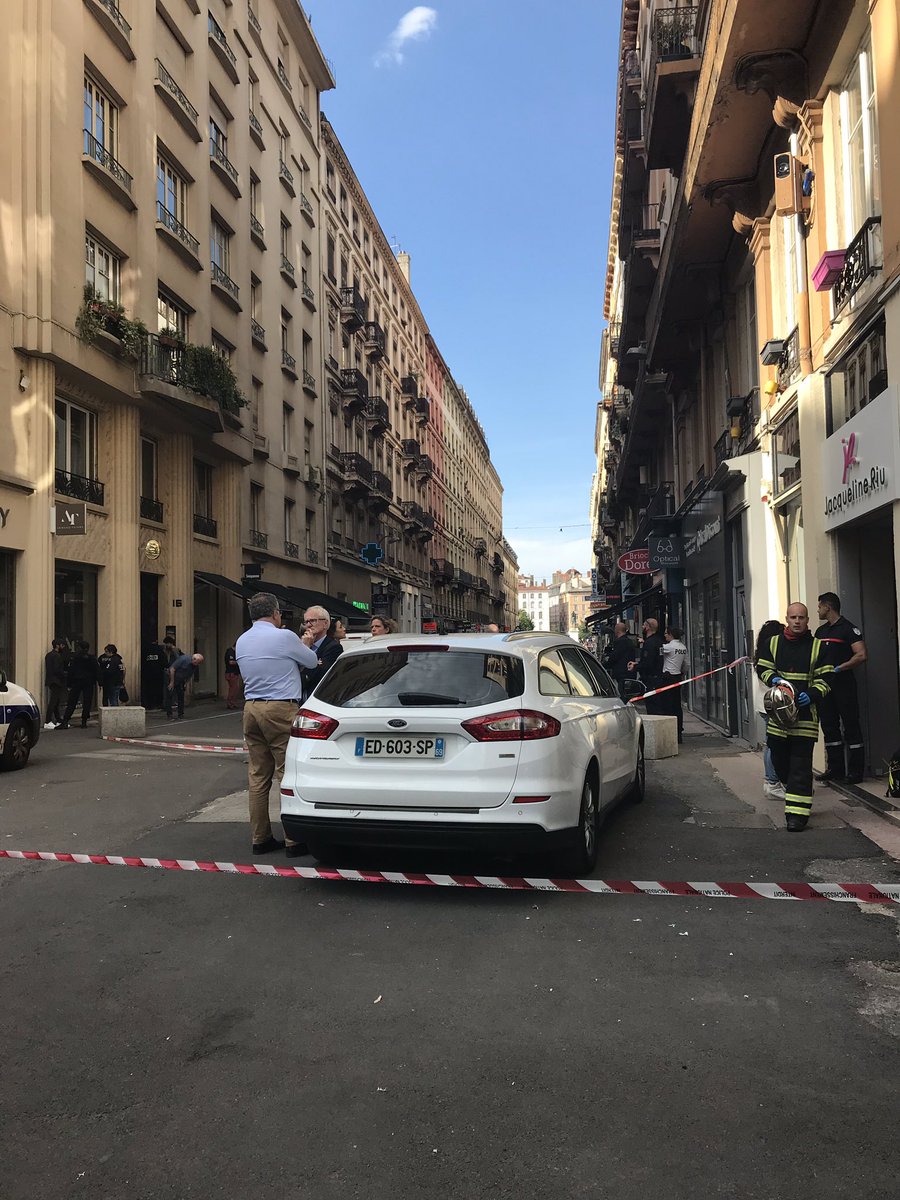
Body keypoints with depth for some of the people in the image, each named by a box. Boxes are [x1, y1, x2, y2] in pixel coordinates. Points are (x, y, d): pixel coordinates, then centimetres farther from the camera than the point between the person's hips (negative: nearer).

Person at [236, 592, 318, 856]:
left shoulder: (241, 641, 11)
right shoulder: (284, 637, -10)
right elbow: (312, 662, 6)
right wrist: (305, 644, 27)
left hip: (251, 708, 7)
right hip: (280, 709, -7)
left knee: (258, 776, 10)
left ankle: (260, 838, 16)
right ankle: (294, 841, -1)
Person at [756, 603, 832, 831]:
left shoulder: (817, 647, 2)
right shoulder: (773, 643, 8)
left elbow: (825, 679, 2)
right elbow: (762, 668, 13)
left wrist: (812, 695, -15)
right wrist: (773, 679, -8)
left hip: (805, 713, -3)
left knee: (801, 765, -6)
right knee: (779, 760, 11)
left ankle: (798, 812, -4)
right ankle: (796, 793, 36)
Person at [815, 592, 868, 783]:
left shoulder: (848, 628, -7)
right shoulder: (820, 631, 16)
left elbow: (862, 655, -17)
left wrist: (838, 669, -19)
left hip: (843, 684, -8)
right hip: (825, 685, 8)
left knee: (851, 727, -3)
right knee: (829, 727, 10)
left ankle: (856, 771, 2)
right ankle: (835, 768, 18)